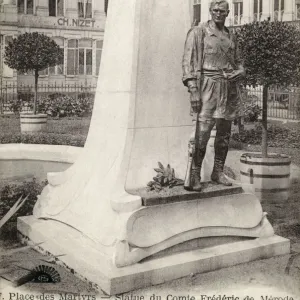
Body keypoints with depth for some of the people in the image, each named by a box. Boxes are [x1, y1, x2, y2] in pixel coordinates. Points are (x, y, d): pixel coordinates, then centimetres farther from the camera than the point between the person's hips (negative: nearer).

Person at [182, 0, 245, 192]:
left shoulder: (231, 37, 17)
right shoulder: (198, 32, 0)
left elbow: (238, 63, 26)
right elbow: (188, 62, -6)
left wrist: (239, 72, 1)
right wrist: (193, 90, -16)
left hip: (229, 89, 6)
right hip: (207, 87, -6)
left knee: (224, 134, 9)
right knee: (201, 135, -11)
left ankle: (218, 172, 21)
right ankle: (195, 177, -3)